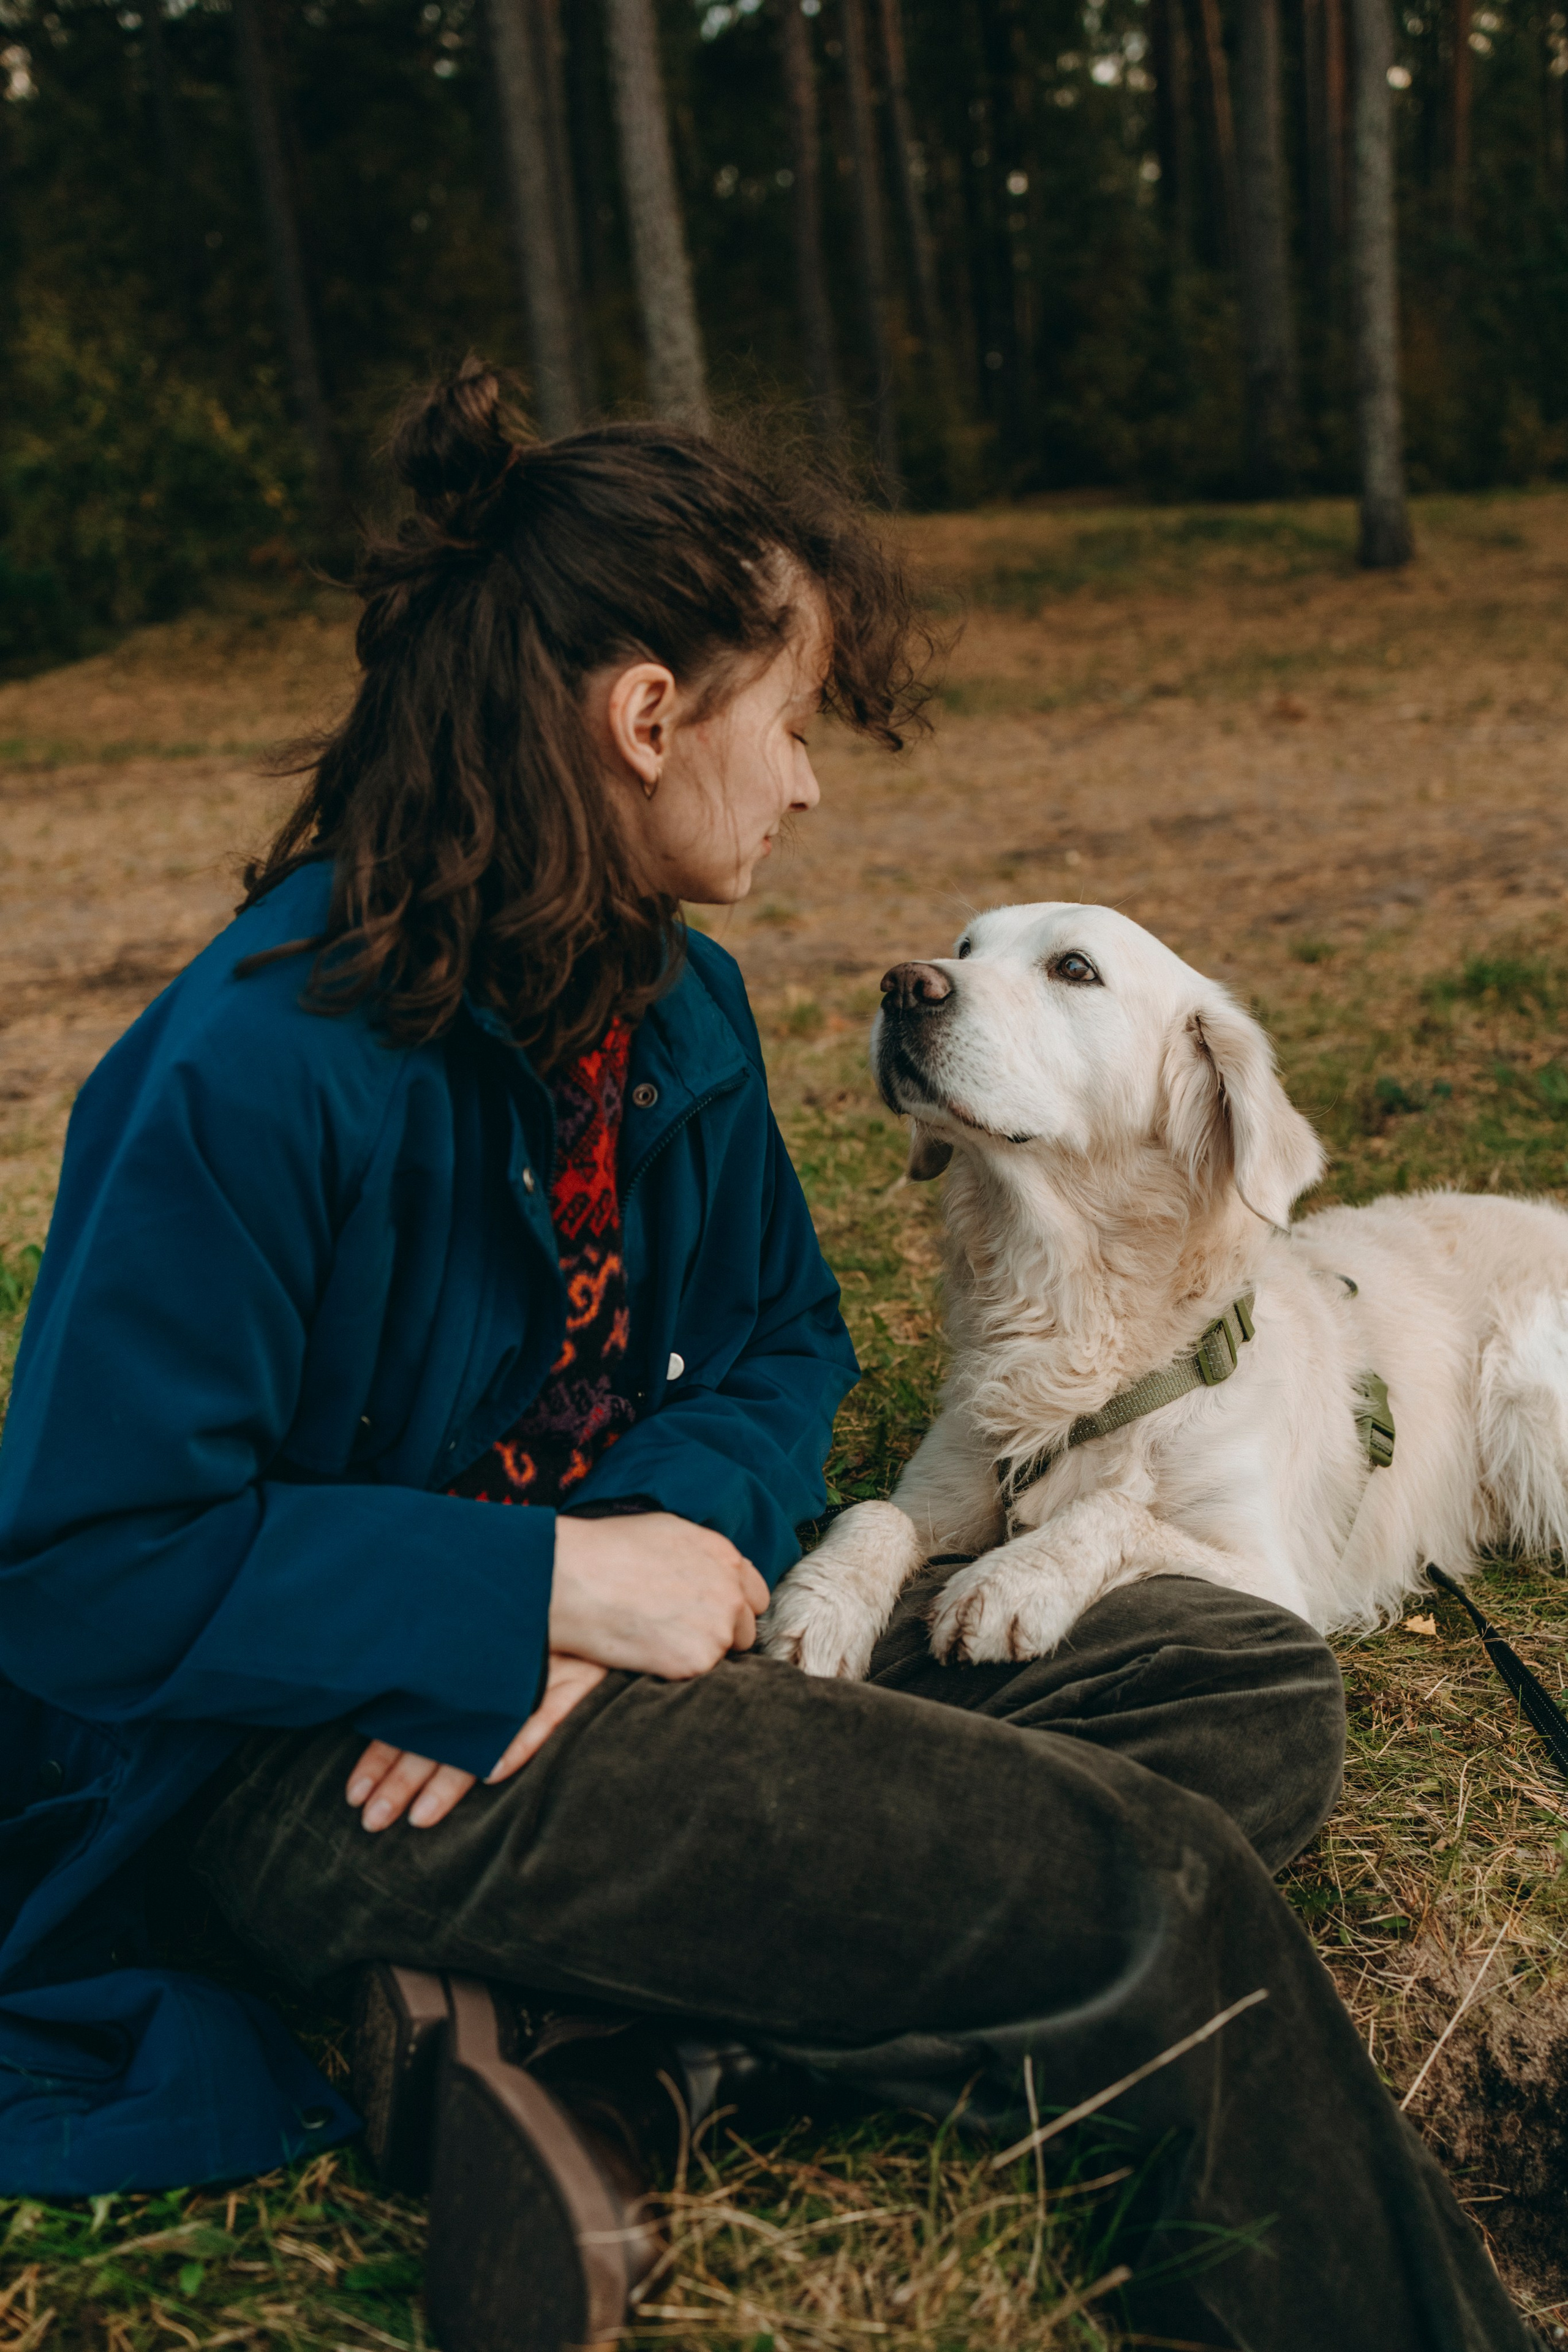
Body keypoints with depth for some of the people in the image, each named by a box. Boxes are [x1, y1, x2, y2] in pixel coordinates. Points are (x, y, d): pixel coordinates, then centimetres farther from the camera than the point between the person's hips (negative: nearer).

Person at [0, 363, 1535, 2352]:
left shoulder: (678, 998, 5)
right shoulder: (260, 1066, -20)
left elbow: (783, 1341, 12)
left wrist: (677, 1531, -12)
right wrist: (559, 1583, -21)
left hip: (620, 1619, 9)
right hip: (346, 1752, -9)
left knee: (1252, 1692, -5)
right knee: (1151, 1898, -23)